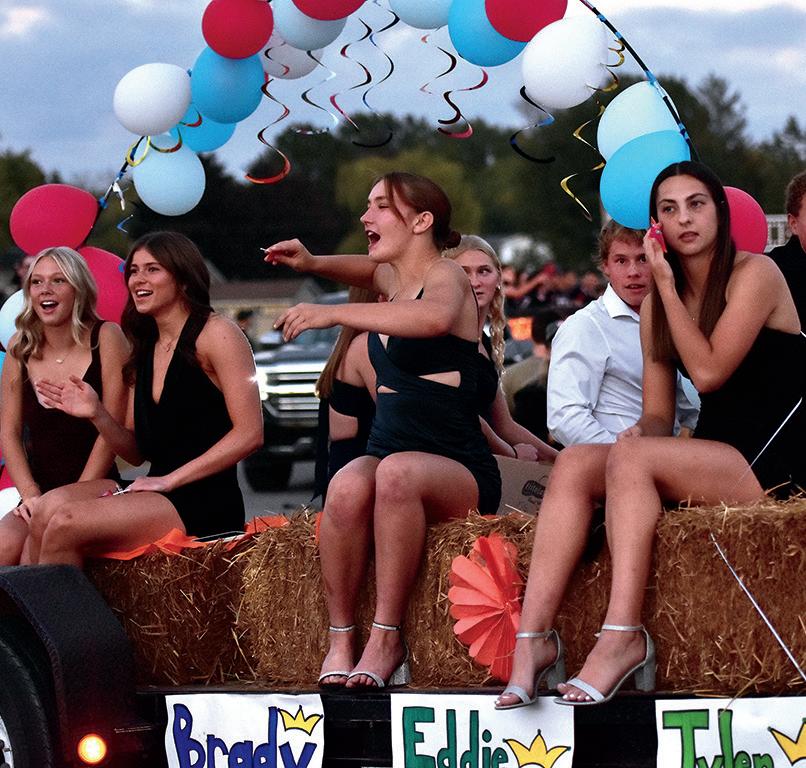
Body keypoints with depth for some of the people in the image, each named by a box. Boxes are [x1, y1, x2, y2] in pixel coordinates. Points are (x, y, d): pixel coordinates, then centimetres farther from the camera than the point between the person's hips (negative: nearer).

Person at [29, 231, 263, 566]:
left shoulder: (215, 333, -5)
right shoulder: (145, 350, 18)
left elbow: (249, 434, -13)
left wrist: (170, 479, -14)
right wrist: (97, 414, -1)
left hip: (205, 503, -7)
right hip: (158, 492, 7)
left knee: (65, 524, -24)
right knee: (48, 506, -19)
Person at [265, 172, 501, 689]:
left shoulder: (447, 277, -5)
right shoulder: (392, 278, 19)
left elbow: (434, 317, -31)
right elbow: (371, 269, 46)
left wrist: (333, 313, -34)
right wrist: (312, 263, 25)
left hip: (459, 474, -5)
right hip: (386, 451, 5)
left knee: (397, 471, -40)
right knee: (349, 486, -32)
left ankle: (387, 638, -32)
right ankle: (341, 640, -26)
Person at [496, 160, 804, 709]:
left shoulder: (755, 274, -5)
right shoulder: (656, 308, 15)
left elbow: (708, 371, -17)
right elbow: (658, 416, 11)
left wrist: (667, 285, -11)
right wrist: (640, 432, -13)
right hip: (711, 457, 7)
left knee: (632, 458, -29)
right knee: (574, 463, -15)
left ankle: (624, 636, -38)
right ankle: (534, 638, -30)